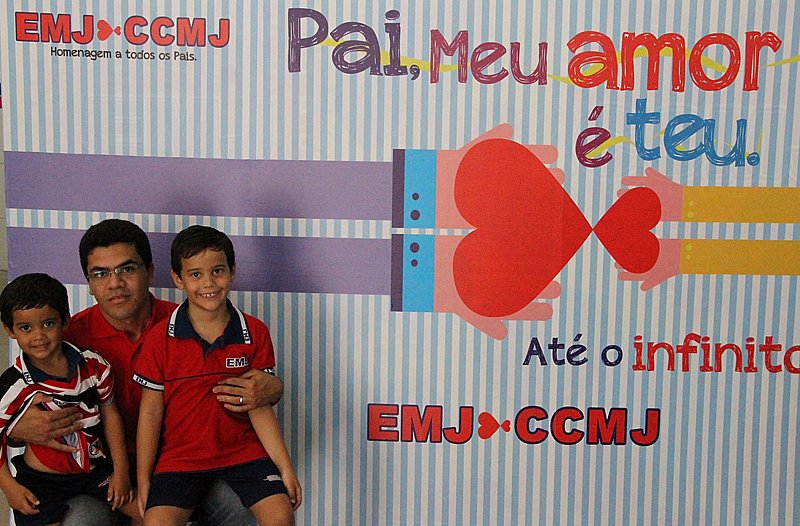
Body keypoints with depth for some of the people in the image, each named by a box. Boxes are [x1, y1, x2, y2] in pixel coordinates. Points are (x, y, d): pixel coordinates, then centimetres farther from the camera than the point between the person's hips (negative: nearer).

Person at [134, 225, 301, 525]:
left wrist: (285, 468, -4)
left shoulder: (255, 334, -4)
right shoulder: (161, 338, -8)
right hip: (179, 456, 0)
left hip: (243, 450, 1)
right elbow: (150, 412, -2)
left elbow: (260, 408, 0)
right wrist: (143, 480, 1)